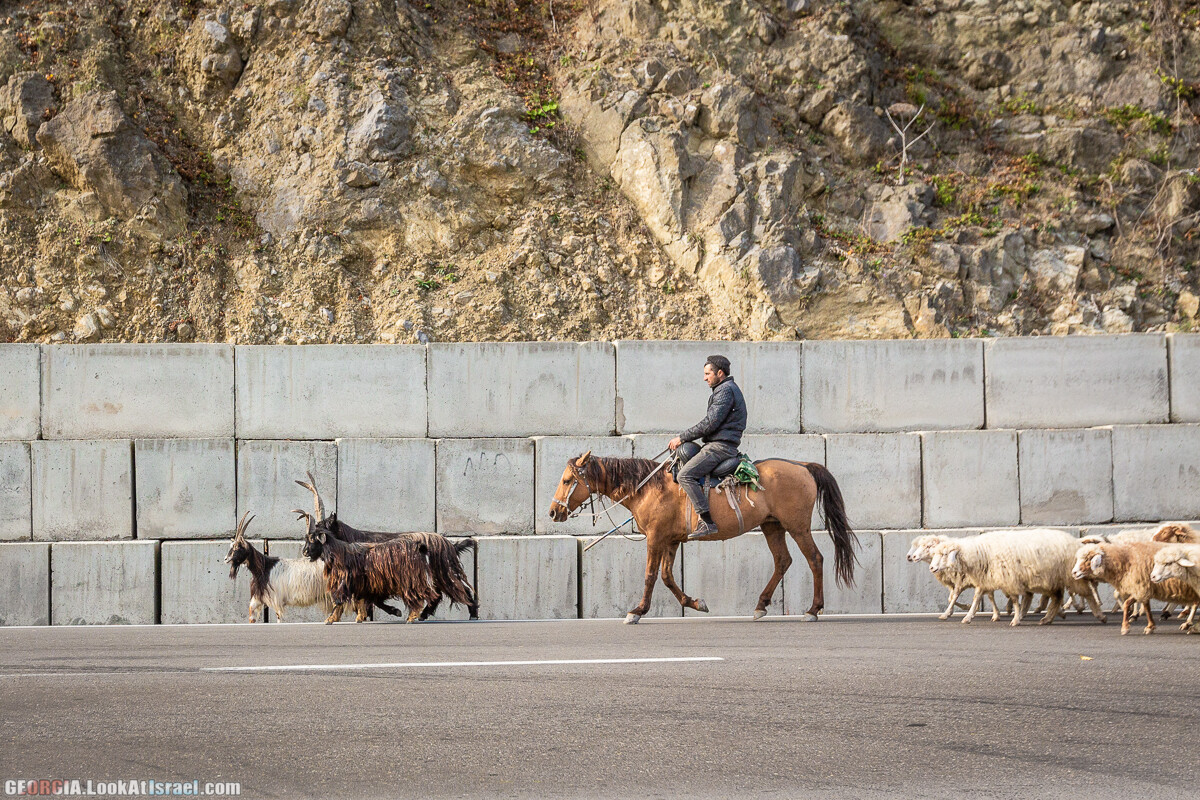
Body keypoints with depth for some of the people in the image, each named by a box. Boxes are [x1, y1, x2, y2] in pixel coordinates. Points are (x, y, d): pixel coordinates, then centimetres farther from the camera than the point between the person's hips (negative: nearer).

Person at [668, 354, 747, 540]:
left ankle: (708, 523, -28)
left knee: (685, 475, -22)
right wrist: (685, 439, 17)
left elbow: (710, 423, -18)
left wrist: (682, 438, -12)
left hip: (720, 446, -11)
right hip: (716, 444, 11)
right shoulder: (724, 390, 23)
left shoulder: (726, 390, -12)